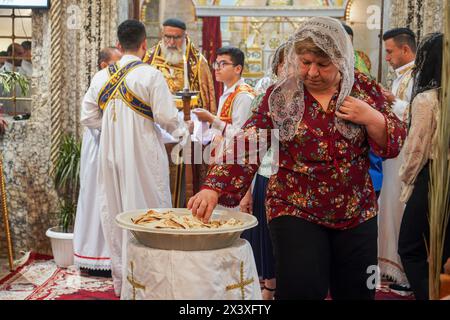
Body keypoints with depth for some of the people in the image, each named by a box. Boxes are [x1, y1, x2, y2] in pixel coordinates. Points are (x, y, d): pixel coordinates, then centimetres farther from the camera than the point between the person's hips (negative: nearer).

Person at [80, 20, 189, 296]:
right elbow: (166, 116, -12)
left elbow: (88, 117, 7)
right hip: (143, 156, -5)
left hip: (110, 154, 5)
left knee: (114, 214, 13)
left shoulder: (102, 77, 4)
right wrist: (183, 130, 7)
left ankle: (120, 279, 23)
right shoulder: (150, 75, -10)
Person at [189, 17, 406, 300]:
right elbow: (246, 146, -12)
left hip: (357, 213, 3)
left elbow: (395, 144, 3)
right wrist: (214, 188, -26)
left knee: (358, 292, 13)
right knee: (301, 290, -12)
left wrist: (371, 117, -16)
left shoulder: (365, 89, 1)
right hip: (296, 212, -2)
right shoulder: (280, 96, -4)